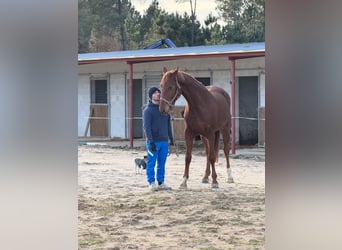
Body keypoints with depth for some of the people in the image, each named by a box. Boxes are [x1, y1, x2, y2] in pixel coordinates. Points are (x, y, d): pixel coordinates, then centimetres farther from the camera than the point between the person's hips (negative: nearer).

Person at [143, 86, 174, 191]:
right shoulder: (148, 110, -8)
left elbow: (168, 124, 18)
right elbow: (146, 127, -13)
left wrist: (171, 138, 13)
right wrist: (151, 141, -20)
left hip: (164, 141, 6)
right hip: (153, 142, -6)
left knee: (162, 163, 10)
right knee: (151, 163, 1)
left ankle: (161, 182, 18)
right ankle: (151, 182, 8)